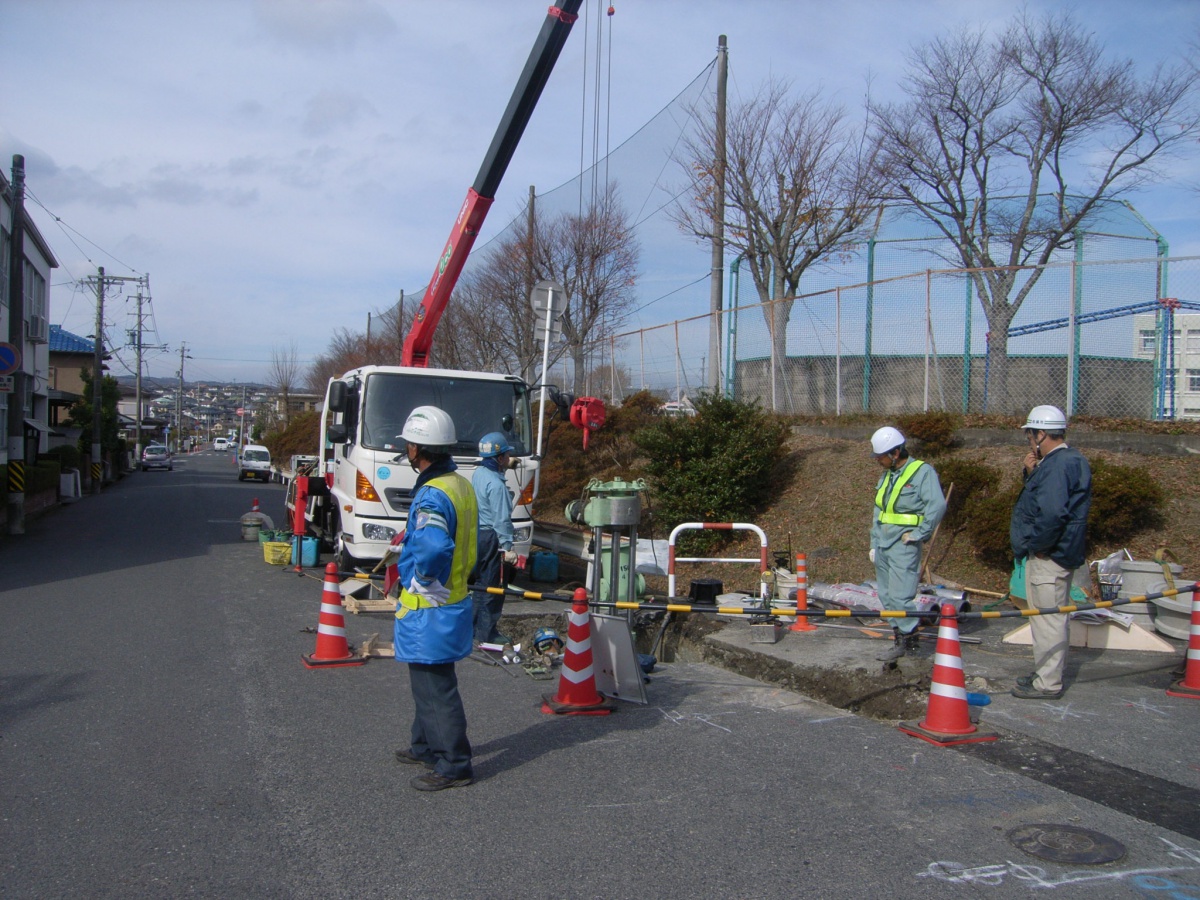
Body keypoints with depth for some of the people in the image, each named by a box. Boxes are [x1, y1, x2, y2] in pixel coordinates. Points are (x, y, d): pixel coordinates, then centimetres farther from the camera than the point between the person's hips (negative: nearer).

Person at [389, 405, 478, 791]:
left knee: (435, 688, 0)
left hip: (428, 609, -10)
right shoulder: (461, 485, 8)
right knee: (428, 682, 23)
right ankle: (426, 747, 37)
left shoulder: (432, 495, -24)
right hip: (454, 597, 10)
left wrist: (423, 582, -23)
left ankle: (454, 765, 8)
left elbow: (434, 546, -41)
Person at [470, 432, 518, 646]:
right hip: (490, 538, -10)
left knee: (479, 582, 18)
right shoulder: (496, 484, -20)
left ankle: (475, 626, 26)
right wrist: (508, 547, -20)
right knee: (491, 587, -1)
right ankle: (487, 632, 4)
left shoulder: (478, 474, 9)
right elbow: (501, 520, -22)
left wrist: (505, 466, 40)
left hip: (476, 534, 10)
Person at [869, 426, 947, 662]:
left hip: (904, 546, -8)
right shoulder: (887, 476, 16)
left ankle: (906, 639, 2)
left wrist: (919, 534, -17)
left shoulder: (922, 472, -10)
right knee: (886, 596, 11)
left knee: (899, 596, -9)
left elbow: (937, 505, -20)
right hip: (883, 545, 8)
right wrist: (874, 543, 18)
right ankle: (901, 634, 20)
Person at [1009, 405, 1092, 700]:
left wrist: (1035, 544, -19)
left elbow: (1052, 513, -31)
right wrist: (1032, 473, 4)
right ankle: (1046, 674, 30)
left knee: (1048, 618, -4)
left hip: (1049, 556, -11)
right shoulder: (1069, 460, 14)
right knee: (1052, 616, 19)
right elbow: (1042, 498, 19)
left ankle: (1048, 684, 2)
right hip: (1060, 553, 11)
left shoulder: (1057, 465, -21)